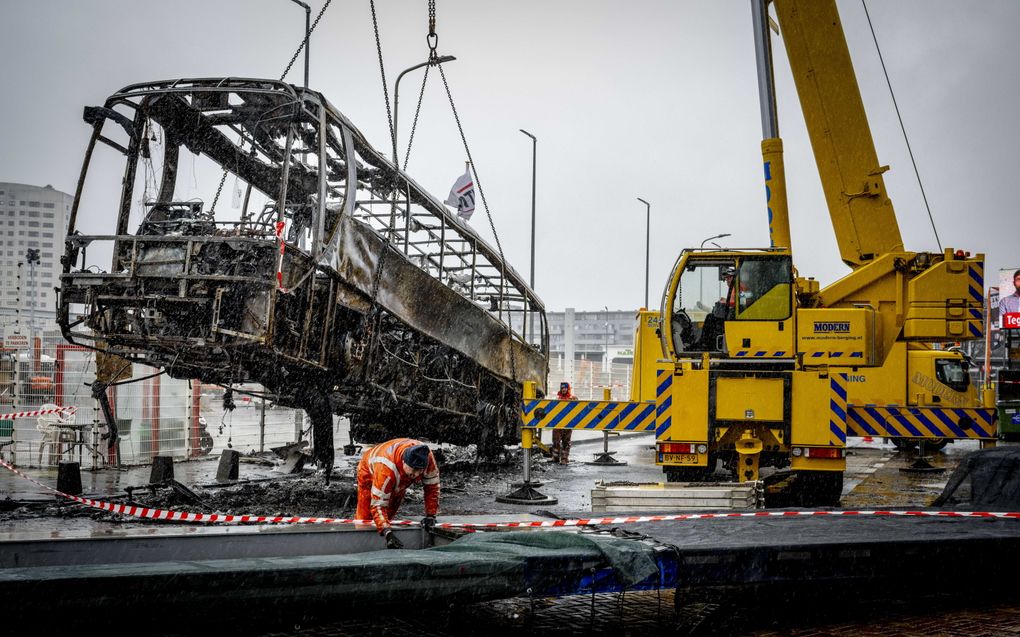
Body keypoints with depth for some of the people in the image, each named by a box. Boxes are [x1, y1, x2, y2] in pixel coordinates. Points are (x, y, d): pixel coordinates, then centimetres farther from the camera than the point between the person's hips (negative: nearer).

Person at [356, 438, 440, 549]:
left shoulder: (426, 456, -37)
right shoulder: (386, 469, -50)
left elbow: (432, 486, -22)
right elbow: (378, 505, -48)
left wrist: (430, 515, -26)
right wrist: (388, 533, -60)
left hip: (399, 480, 4)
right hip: (370, 473, -4)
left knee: (388, 515, 6)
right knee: (365, 518, -5)